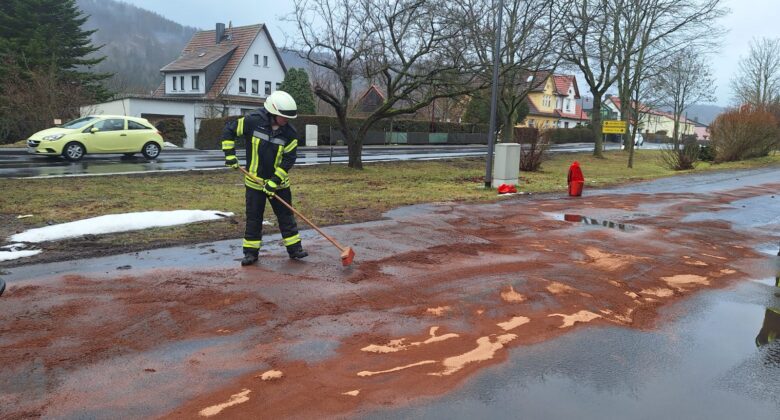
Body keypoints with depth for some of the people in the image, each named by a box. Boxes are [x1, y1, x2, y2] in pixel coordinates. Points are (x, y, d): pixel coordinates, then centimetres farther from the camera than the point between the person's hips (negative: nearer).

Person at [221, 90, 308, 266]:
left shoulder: (289, 133, -10)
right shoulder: (253, 121, -15)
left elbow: (289, 159, -12)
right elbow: (229, 130, -4)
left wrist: (274, 181, -17)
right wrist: (230, 155, -10)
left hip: (278, 182, 2)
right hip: (255, 181, -1)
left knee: (286, 215, 7)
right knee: (253, 217, 5)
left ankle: (294, 248, 18)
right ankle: (251, 252, 16)